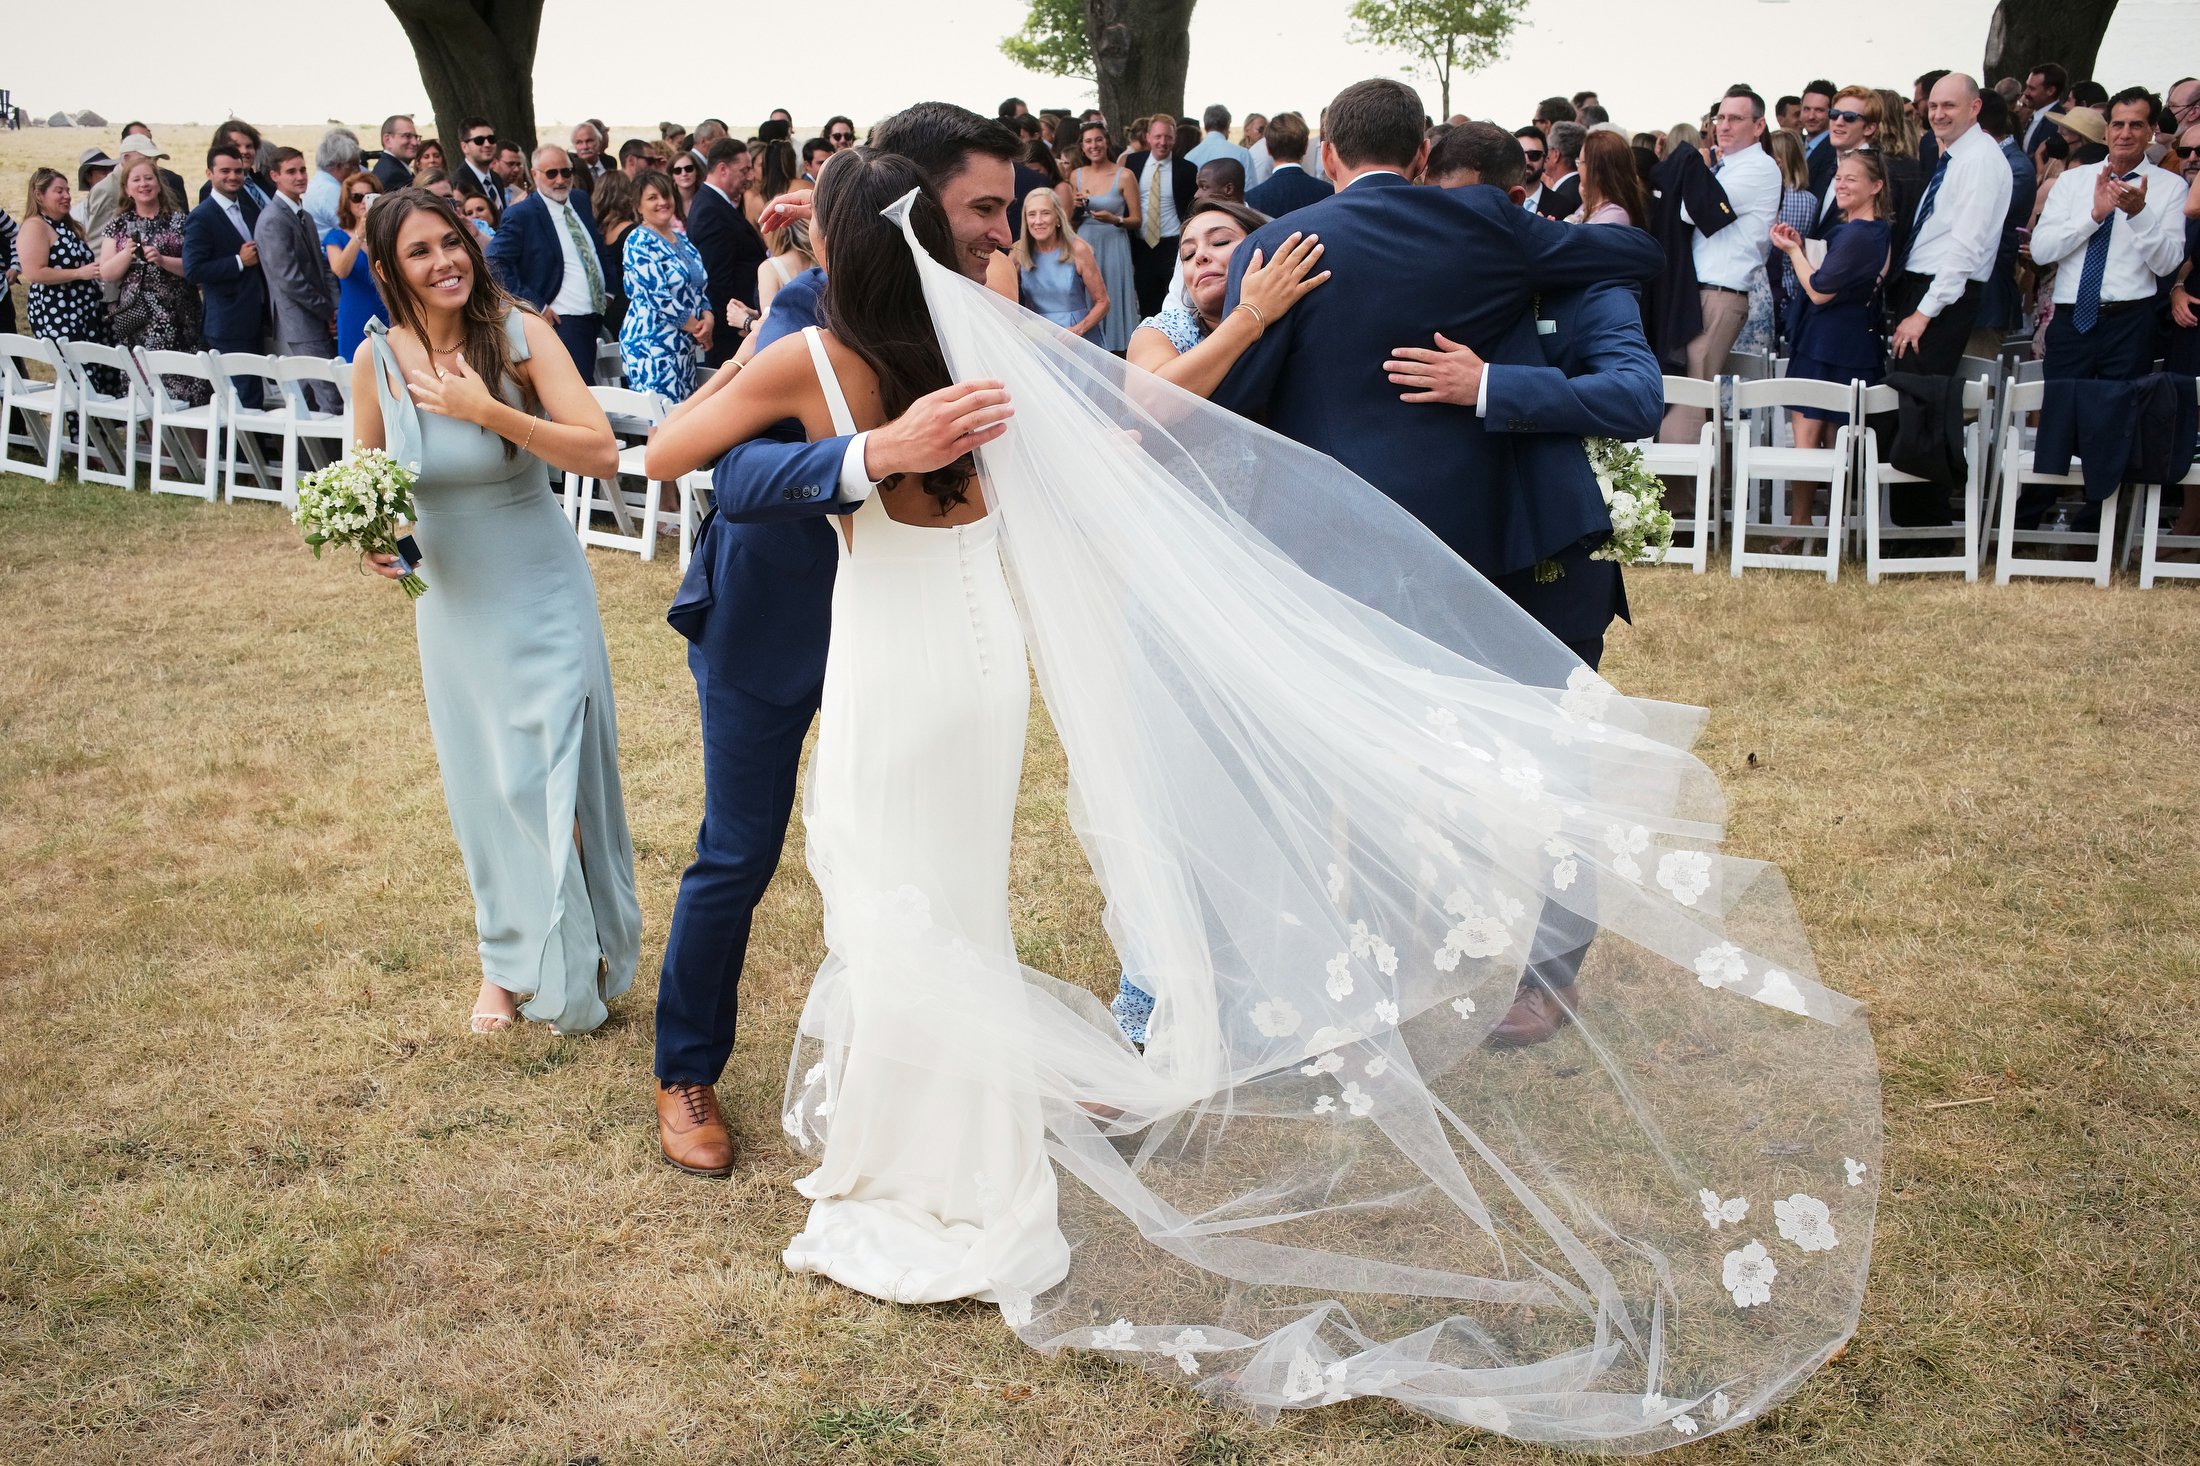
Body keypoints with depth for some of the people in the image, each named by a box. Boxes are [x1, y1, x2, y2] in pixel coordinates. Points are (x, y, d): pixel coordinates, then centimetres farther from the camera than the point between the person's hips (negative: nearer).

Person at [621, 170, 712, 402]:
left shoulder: (682, 239, 15)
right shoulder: (639, 241, -9)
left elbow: (699, 286, 16)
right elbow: (657, 296, -17)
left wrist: (707, 318, -5)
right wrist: (697, 327, -11)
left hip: (684, 345, 8)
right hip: (652, 345, -8)